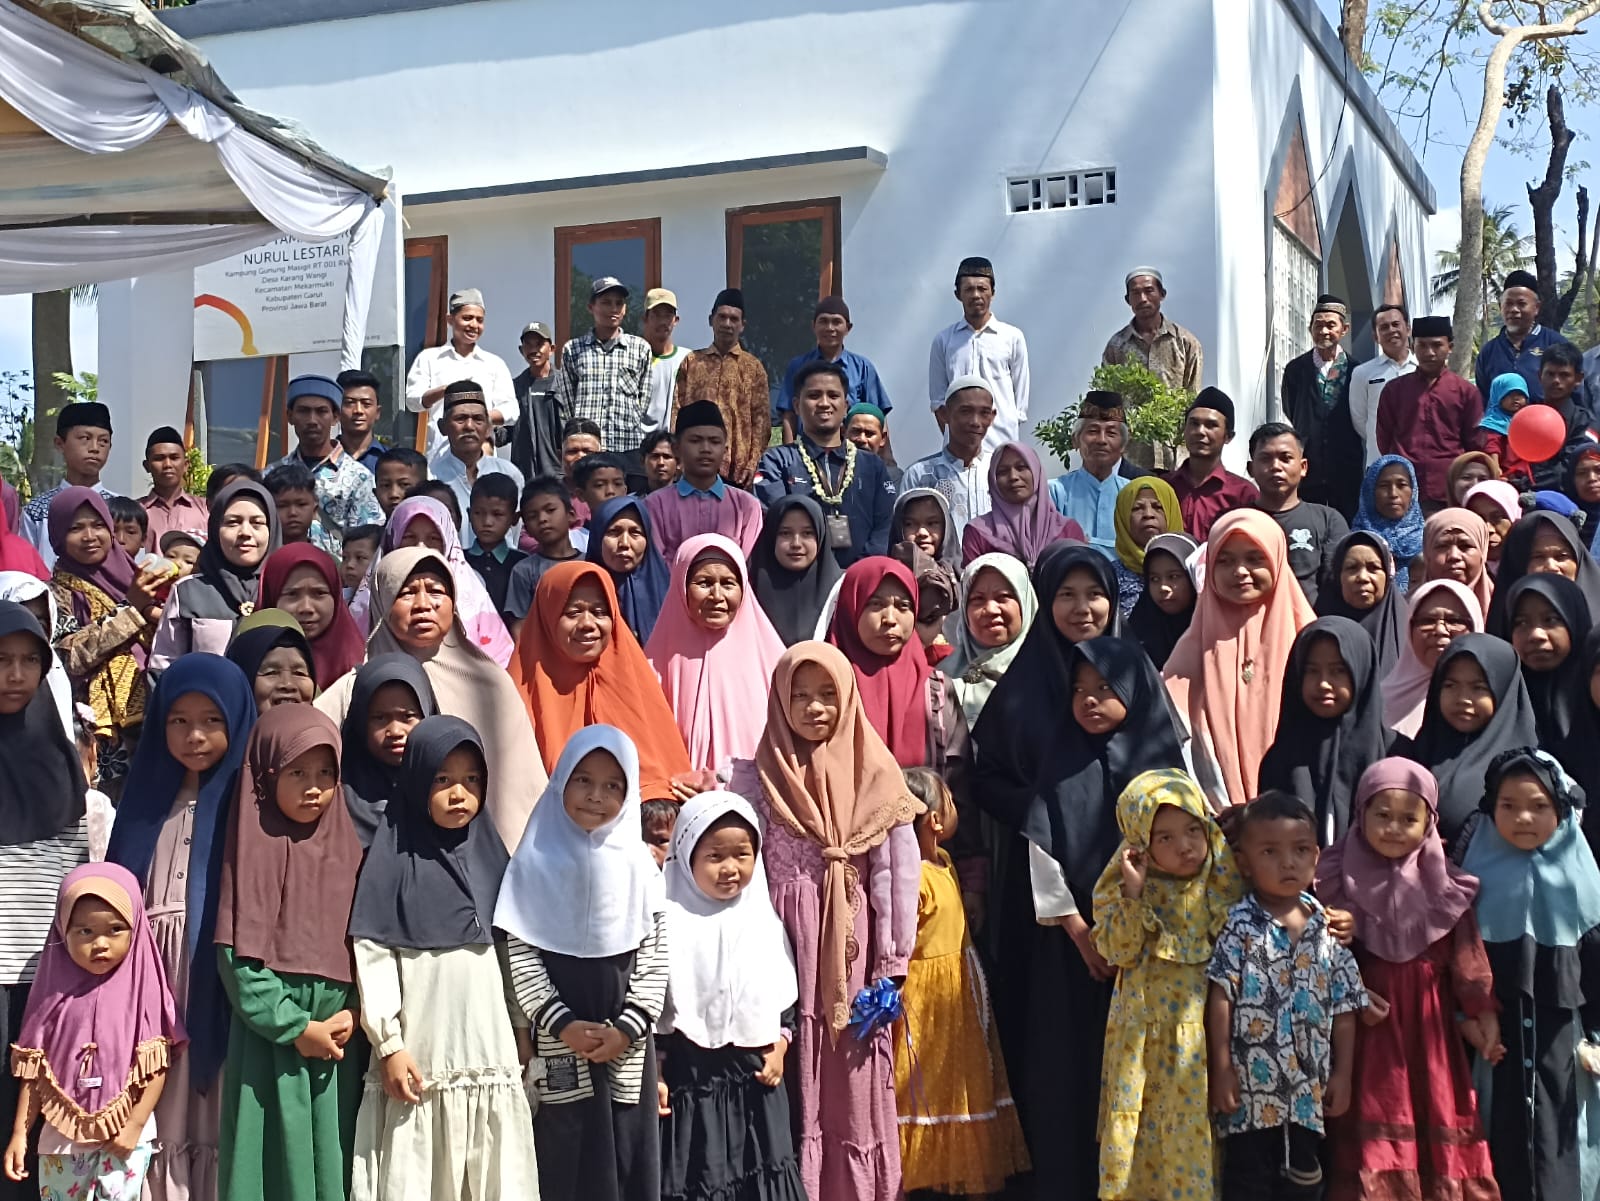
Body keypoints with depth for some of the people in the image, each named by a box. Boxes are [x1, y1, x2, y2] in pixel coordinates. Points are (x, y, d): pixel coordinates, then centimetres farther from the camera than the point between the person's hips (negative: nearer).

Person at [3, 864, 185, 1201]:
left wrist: (135, 1126, -12)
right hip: (63, 1135, 3)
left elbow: (157, 1067, -7)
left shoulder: (142, 987, -7)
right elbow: (35, 1072, 3)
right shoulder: (56, 990, -1)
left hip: (125, 1134, -3)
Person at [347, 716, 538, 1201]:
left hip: (490, 1051, 4)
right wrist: (389, 1044, -12)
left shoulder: (489, 854, 10)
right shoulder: (393, 858, -4)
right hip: (420, 1056, -4)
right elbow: (372, 955, -9)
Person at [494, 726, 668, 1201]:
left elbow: (654, 955, 1)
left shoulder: (639, 866, 3)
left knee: (628, 1159, 4)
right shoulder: (536, 863, -2)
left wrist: (628, 1027, -9)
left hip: (628, 1047, 2)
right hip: (558, 1045, -1)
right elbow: (520, 952, -5)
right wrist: (561, 1024, -12)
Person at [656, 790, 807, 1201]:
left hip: (754, 1076, 4)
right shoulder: (672, 922, -10)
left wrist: (779, 1048, 2)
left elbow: (785, 998, 14)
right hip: (691, 1075, -4)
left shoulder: (764, 921, 6)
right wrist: (653, 1076, -11)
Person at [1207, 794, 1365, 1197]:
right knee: (1248, 1181, 2)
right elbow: (1220, 999, -9)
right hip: (1252, 1084, -4)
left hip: (1309, 1086, 4)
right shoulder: (1239, 926, -8)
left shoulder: (1328, 929, 3)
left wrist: (1343, 1073, 4)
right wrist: (1221, 1068, -12)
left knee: (1303, 1178, 15)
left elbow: (1343, 1009, 6)